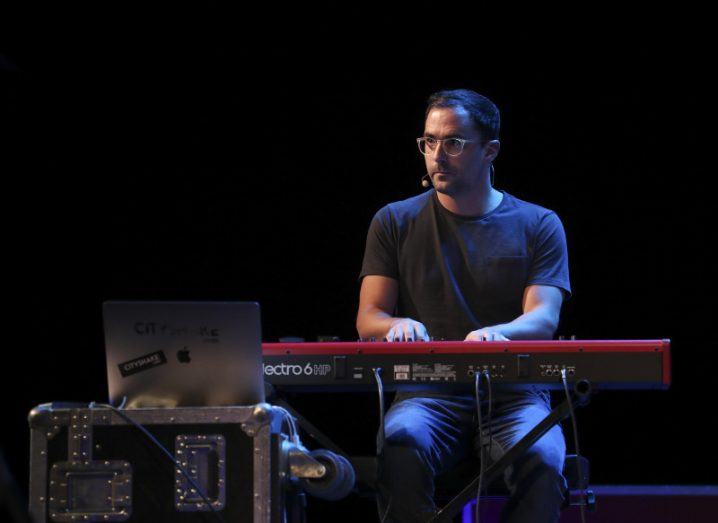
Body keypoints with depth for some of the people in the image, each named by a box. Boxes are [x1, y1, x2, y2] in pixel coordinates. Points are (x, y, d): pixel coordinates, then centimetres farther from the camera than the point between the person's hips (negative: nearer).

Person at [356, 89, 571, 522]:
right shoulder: (396, 222, 12)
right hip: (427, 394, 1)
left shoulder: (538, 225, 9)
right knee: (401, 445, -36)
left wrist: (495, 333, -29)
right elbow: (368, 318, 7)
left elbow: (544, 319, -5)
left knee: (542, 460, -35)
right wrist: (398, 325, -19)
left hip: (514, 393, 0)